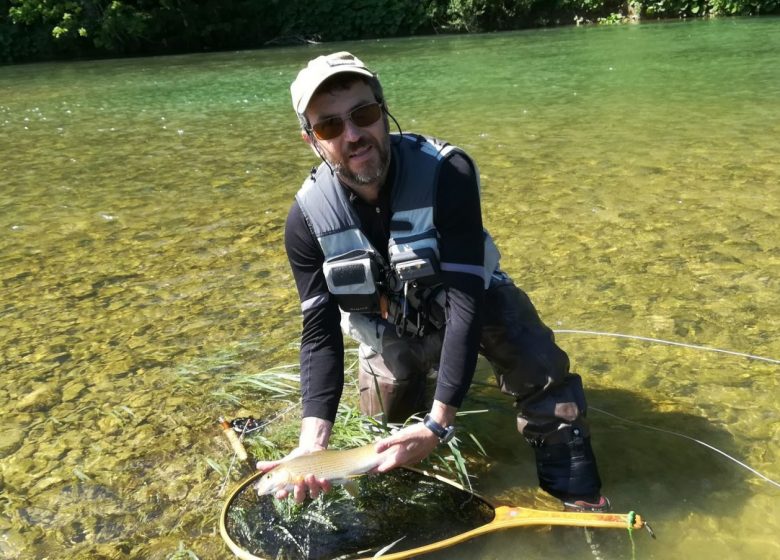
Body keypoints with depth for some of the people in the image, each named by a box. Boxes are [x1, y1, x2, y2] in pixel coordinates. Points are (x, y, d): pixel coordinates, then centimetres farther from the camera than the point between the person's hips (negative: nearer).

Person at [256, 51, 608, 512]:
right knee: (388, 423, 13)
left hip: (467, 295, -2)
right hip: (390, 324, 3)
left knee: (541, 369, -26)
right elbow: (319, 332, -20)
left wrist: (438, 424, -42)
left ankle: (577, 493, -5)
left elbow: (465, 297, -37)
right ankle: (427, 369, 43)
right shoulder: (308, 217, -23)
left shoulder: (447, 172, -33)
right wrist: (313, 441, -32)